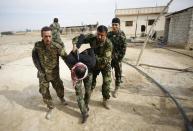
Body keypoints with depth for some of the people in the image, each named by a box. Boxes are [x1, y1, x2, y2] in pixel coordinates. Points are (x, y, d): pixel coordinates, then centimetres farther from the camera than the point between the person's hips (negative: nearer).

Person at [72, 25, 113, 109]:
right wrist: (75, 46, -39)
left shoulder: (108, 44, -30)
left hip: (105, 65, -2)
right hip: (94, 64, 3)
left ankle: (105, 100, 20)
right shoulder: (92, 38, -22)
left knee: (107, 82, -2)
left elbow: (105, 60, -35)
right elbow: (78, 38, -20)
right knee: (91, 79, 16)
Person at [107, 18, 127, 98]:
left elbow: (124, 48, -12)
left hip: (117, 58, -4)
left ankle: (116, 90, 25)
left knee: (118, 74, 8)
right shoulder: (109, 34, 4)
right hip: (108, 57, 4)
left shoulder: (121, 35, -9)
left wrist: (120, 58, -16)